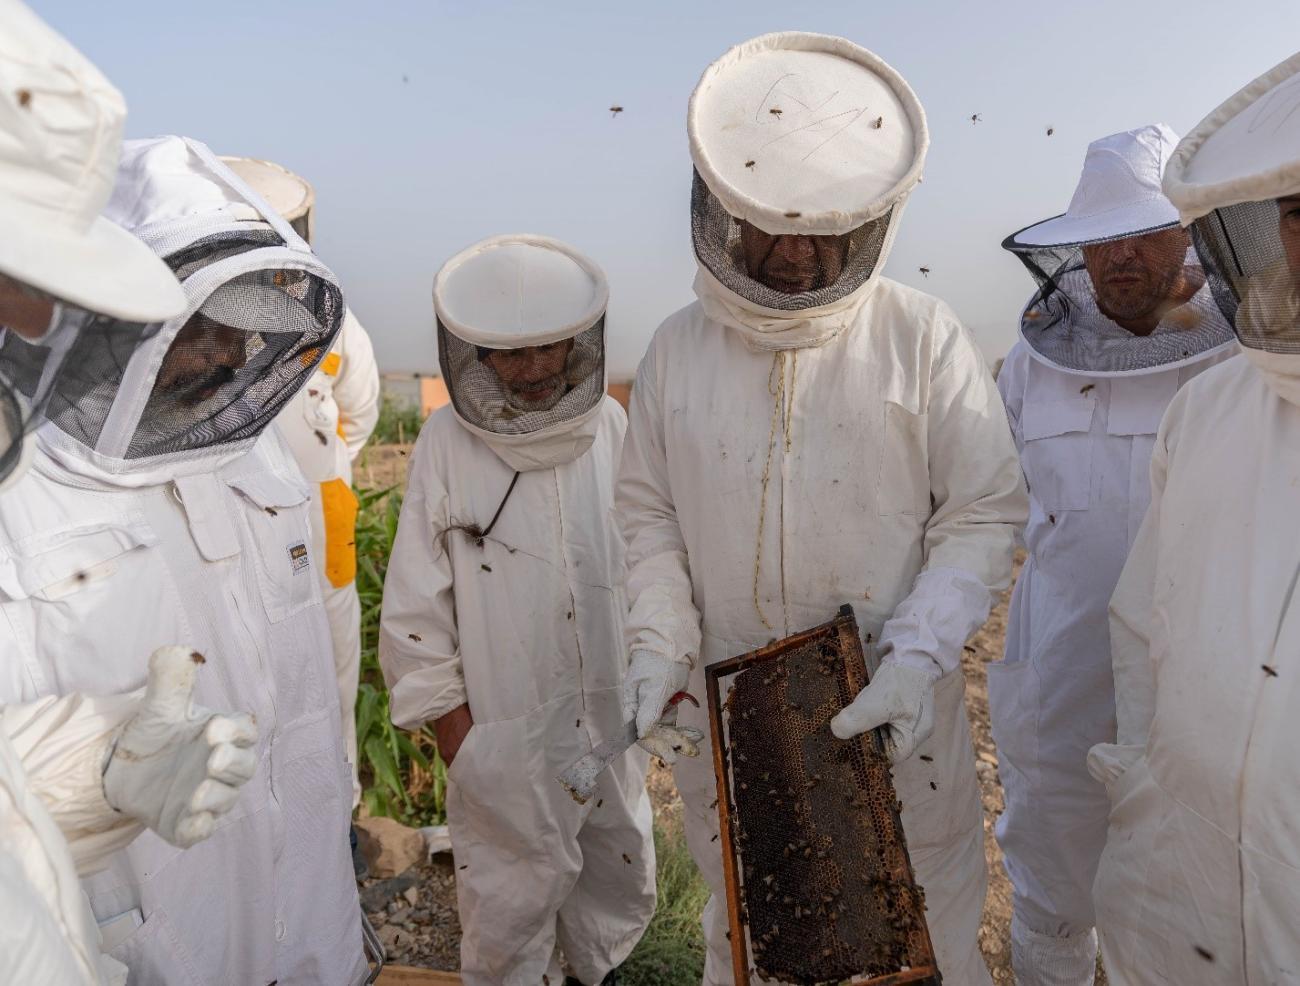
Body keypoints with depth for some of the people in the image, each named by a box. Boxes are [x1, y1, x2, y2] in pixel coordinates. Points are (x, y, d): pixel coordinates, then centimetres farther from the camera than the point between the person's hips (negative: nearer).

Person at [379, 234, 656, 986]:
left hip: (613, 708, 4)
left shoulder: (611, 426, -6)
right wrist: (450, 720, -4)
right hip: (507, 725, -3)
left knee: (620, 867, 23)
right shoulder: (449, 444, -14)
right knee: (515, 892, 13)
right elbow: (418, 602, -7)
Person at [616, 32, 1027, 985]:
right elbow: (649, 510, 4)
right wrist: (660, 643, -7)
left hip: (891, 701, -2)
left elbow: (984, 510, -6)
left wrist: (920, 654, -17)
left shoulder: (922, 336, -10)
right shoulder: (678, 348, -2)